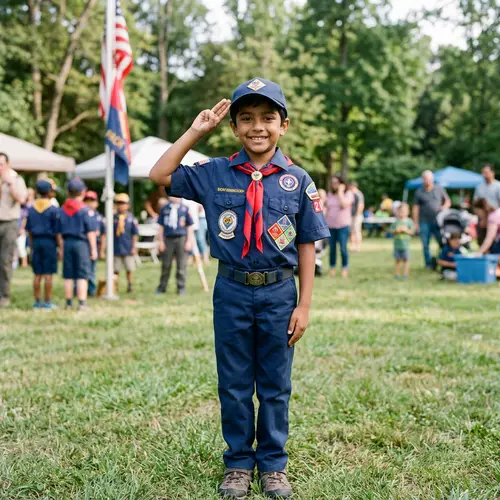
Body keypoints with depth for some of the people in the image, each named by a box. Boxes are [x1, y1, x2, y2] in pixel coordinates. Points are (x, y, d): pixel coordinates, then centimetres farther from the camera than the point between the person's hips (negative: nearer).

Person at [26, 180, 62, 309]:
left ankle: (37, 301, 12)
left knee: (37, 274, 9)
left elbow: (29, 231, 12)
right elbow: (57, 231, -9)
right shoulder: (53, 210, -8)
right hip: (49, 242, -5)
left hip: (36, 242, 5)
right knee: (48, 274, -3)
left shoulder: (31, 209, 8)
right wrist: (60, 247, -3)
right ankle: (48, 302, -1)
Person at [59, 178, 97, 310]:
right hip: (81, 243, -5)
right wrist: (93, 249, -5)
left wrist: (61, 248, 15)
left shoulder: (61, 210, 8)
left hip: (67, 243, 5)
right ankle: (82, 303, -4)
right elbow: (90, 232, -9)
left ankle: (68, 303, 15)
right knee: (82, 276, -1)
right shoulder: (85, 210, -8)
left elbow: (59, 231, 10)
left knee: (68, 275, 10)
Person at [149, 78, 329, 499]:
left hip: (279, 293, -1)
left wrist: (304, 305, -3)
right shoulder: (215, 174, 0)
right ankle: (238, 463, 27)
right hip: (231, 292, 1)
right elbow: (160, 175, 3)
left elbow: (307, 246, 0)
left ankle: (273, 464, 26)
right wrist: (196, 132, -2)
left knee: (275, 385, 11)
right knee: (234, 384, 11)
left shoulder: (297, 180, -2)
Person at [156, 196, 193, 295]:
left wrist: (189, 241, -1)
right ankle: (162, 286, 17)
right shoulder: (164, 209, 6)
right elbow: (161, 226, 8)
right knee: (166, 264, 6)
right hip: (168, 239, 1)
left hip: (181, 239, -1)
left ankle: (181, 288, 11)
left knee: (181, 265, 3)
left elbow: (190, 226, 5)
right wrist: (161, 241, 3)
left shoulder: (185, 208, 3)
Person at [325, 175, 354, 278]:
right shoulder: (329, 194, 13)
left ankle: (345, 268, 4)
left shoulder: (348, 194, 0)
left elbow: (344, 204, -18)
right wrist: (325, 221, 12)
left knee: (343, 248, -7)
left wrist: (340, 192, -12)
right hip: (331, 225, 4)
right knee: (332, 248, 5)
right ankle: (332, 268, 15)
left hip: (343, 225, -4)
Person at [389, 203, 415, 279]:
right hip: (397, 244, 1)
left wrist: (406, 230, -18)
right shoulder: (396, 221, 2)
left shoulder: (409, 221, -1)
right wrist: (396, 231, -15)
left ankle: (405, 274, 7)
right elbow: (391, 231, 3)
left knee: (406, 260, 2)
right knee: (397, 260, 7)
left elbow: (412, 232, -2)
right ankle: (397, 274, 14)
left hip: (405, 244, -1)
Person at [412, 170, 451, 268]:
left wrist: (444, 207, -7)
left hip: (438, 222, 1)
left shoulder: (439, 189, 9)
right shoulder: (419, 192, 6)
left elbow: (448, 201, 16)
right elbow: (416, 208, 4)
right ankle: (428, 264, 11)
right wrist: (415, 223, -2)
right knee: (425, 245, 1)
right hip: (424, 222, 0)